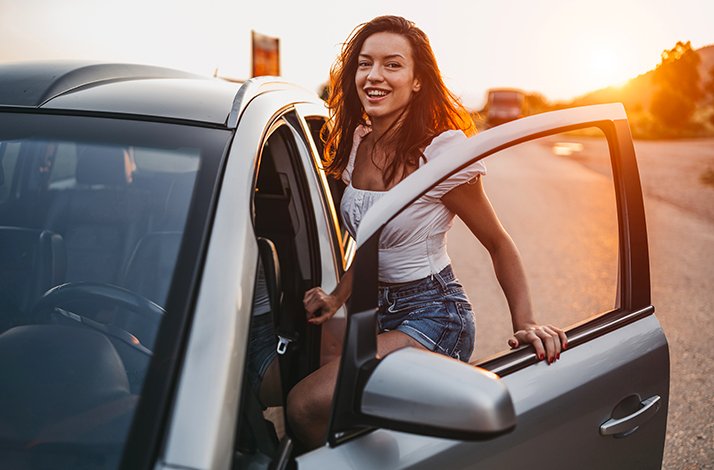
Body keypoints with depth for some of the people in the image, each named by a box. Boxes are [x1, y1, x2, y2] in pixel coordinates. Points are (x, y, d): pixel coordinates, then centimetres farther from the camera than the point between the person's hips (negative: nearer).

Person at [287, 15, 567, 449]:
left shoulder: (441, 152, -17)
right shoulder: (359, 144, 4)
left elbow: (499, 244, -9)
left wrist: (525, 323, -18)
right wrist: (338, 297, 4)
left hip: (433, 316, -7)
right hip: (377, 308, 7)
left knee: (306, 404, -24)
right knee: (271, 386, -8)